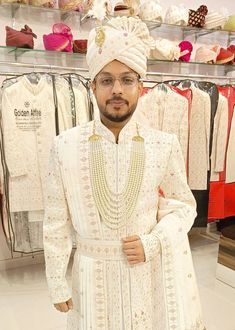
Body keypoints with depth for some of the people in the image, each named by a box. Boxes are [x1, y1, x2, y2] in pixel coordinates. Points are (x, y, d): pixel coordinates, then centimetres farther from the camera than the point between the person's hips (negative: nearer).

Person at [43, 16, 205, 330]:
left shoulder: (165, 145, -9)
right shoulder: (65, 146, -10)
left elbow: (183, 206, 1)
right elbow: (56, 223, -5)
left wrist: (152, 242, -15)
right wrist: (58, 285, 0)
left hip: (148, 272, 1)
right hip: (92, 274, 0)